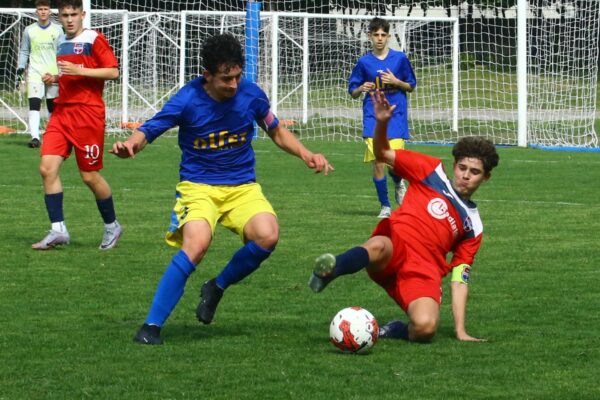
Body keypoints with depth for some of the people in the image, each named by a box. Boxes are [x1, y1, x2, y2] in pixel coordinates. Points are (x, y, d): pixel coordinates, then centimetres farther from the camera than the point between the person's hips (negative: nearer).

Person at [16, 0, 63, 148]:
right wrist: (20, 71, 1)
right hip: (35, 73, -1)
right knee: (34, 105, -14)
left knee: (53, 106, 8)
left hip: (53, 74, 1)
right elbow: (24, 52, 10)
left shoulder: (57, 30, 6)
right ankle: (35, 137, -23)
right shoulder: (29, 30, 7)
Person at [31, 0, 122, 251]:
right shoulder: (62, 43, 16)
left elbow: (113, 71, -13)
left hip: (88, 113, -7)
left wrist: (77, 70, -19)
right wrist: (54, 79, 9)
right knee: (47, 168, -8)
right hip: (62, 111, 7)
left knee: (89, 175, 0)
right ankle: (58, 230, -4)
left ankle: (112, 226, 20)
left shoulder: (94, 40, -6)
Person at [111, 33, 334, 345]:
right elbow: (148, 131, -13)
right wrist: (129, 145, -37)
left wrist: (306, 154, -3)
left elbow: (277, 132, 13)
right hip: (198, 186, -3)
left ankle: (216, 288, 3)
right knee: (197, 243, -32)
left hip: (243, 187, 3)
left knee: (267, 236, -27)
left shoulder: (251, 95, -4)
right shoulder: (188, 100, -13)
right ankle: (152, 325, -20)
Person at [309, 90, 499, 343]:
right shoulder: (431, 171, 18)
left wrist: (460, 331, 9)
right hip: (395, 248, -1)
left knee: (426, 327, -31)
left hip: (424, 273, 1)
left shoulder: (472, 225, 22)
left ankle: (396, 331, -1)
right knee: (378, 247, -41)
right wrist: (382, 123, -6)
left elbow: (459, 279, 18)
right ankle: (330, 270, -66)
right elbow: (383, 154, 16)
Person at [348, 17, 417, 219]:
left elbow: (411, 86, 9)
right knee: (377, 162, -6)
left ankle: (398, 184, 25)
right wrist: (361, 88, -13)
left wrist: (396, 82, -10)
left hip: (396, 115, -1)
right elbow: (353, 92, 10)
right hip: (373, 116, 1)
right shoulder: (364, 62, 4)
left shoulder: (400, 58, 2)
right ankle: (385, 206, 10)